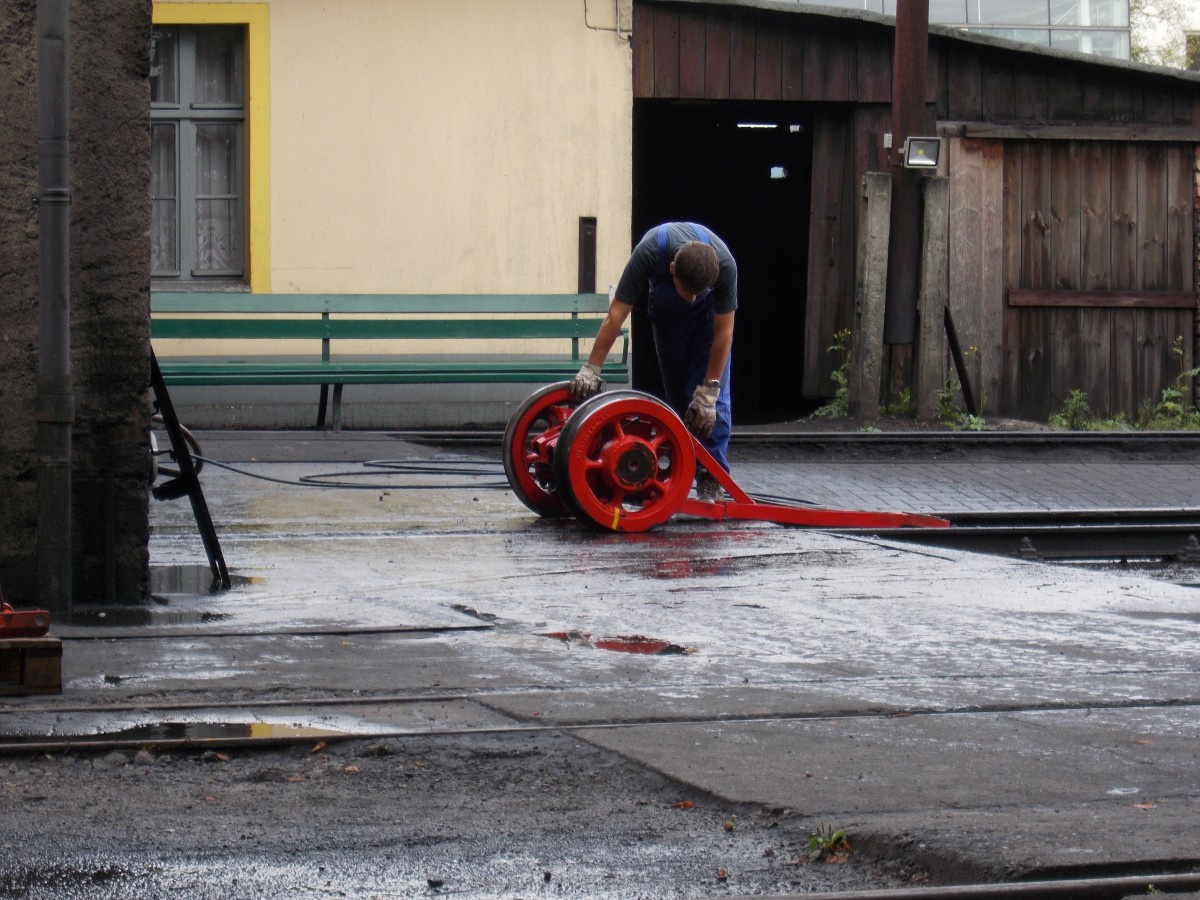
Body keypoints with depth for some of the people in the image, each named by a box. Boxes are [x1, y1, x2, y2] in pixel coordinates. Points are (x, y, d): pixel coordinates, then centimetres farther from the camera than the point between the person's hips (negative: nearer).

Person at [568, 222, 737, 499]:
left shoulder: (725, 265, -40)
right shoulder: (649, 254, -40)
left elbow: (723, 332, -29)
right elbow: (616, 314, -34)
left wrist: (708, 391, -28)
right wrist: (590, 369, -36)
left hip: (709, 312, -1)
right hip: (665, 308, 2)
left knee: (714, 396, -15)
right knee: (677, 392, 1)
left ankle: (711, 479, -15)